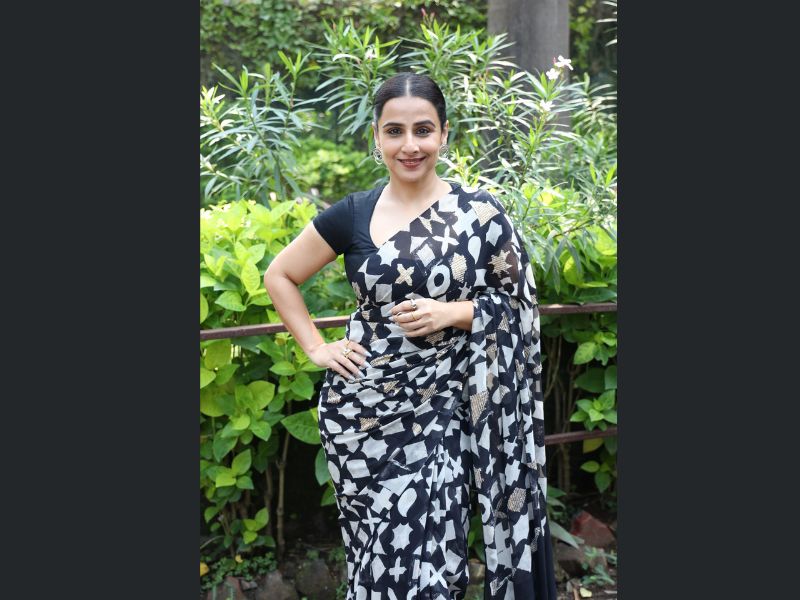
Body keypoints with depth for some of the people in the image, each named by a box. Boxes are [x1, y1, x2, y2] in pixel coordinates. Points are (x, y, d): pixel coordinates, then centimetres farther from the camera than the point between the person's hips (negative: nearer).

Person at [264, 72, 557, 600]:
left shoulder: (480, 214, -2)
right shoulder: (352, 215, 2)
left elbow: (517, 306, 1)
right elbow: (280, 276, 13)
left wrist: (452, 312, -15)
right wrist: (316, 347, 3)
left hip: (440, 413, -1)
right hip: (362, 412, 2)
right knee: (378, 557, 9)